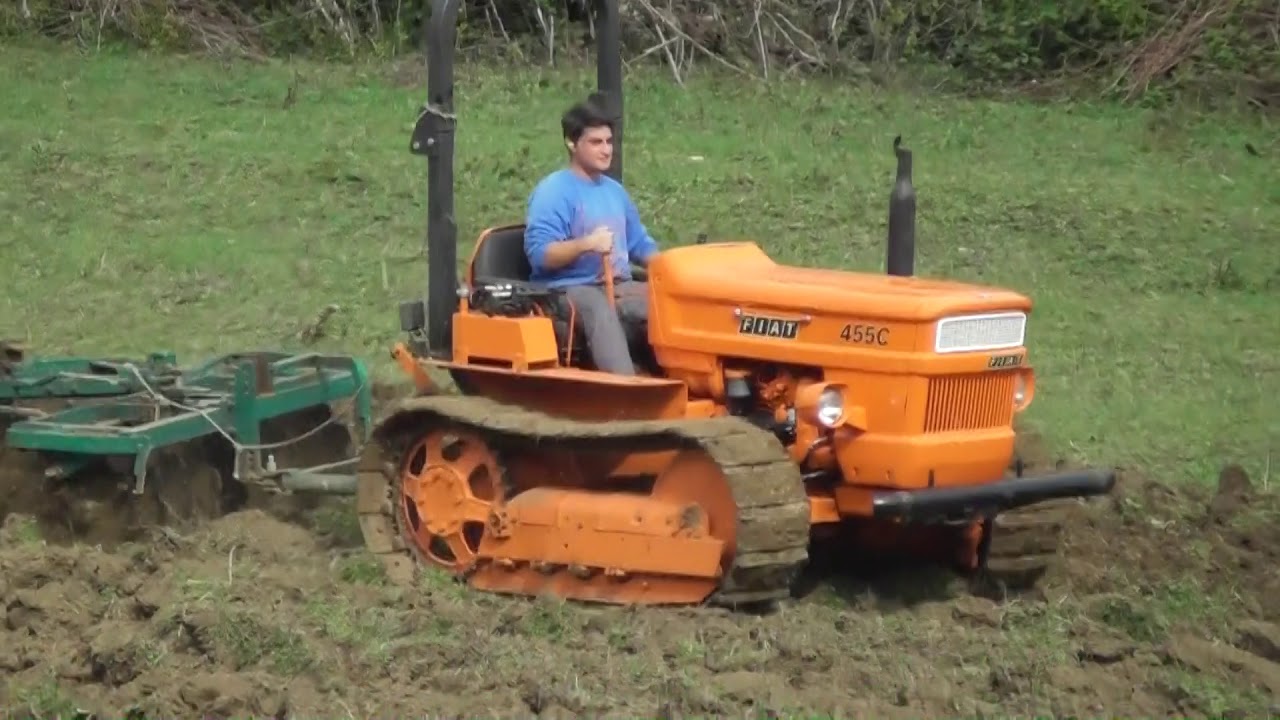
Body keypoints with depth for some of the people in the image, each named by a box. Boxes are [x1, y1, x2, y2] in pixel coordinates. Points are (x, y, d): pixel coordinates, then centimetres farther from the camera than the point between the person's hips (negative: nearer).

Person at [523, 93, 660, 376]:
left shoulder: (614, 191, 19)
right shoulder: (553, 192, -6)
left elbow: (639, 244, 27)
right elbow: (539, 254, -16)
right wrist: (586, 244, -31)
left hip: (618, 287, 7)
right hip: (569, 289, -7)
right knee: (600, 310, -41)